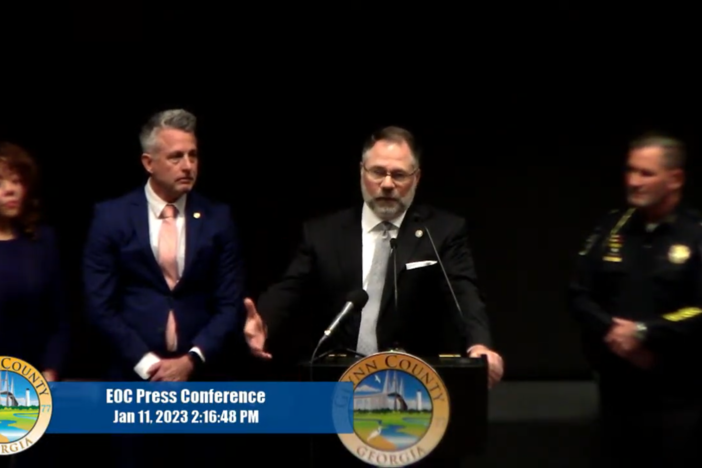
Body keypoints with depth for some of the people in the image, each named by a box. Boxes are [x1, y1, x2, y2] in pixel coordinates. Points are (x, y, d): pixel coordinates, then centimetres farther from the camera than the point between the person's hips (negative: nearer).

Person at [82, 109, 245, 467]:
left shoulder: (218, 218, 5)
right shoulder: (112, 216, 1)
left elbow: (231, 303, 3)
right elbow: (100, 304, -3)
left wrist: (191, 360, -9)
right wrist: (146, 362, -10)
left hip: (203, 377, 1)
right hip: (134, 376, -1)